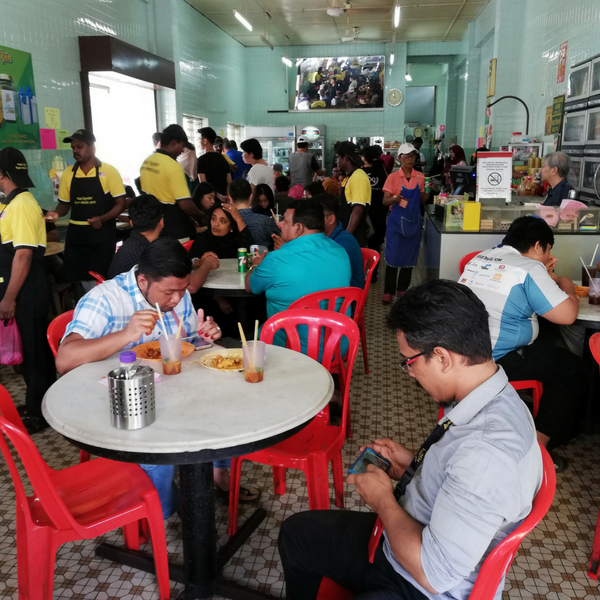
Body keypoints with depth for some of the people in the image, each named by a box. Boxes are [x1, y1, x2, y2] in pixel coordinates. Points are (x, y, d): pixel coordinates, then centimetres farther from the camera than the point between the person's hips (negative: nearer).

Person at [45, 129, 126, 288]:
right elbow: (65, 203, 16)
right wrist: (56, 213, -6)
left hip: (101, 233, -4)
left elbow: (120, 203, -5)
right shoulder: (68, 173, 8)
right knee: (82, 279, 10)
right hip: (76, 234, 4)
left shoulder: (109, 171, -5)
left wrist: (102, 219, -21)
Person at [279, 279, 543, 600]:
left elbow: (433, 573, -29)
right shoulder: (489, 399, -9)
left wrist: (383, 499, -16)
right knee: (295, 532, 18)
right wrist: (415, 463, -2)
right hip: (404, 538, 8)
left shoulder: (488, 453, -36)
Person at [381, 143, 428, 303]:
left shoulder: (420, 177, 4)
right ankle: (388, 292, 5)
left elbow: (422, 201, 11)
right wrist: (395, 198, -28)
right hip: (396, 222, -4)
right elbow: (385, 202, -8)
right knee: (393, 257, -4)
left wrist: (428, 191, -8)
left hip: (414, 222, 4)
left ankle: (402, 289, 22)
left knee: (410, 257, 9)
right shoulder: (393, 177, -7)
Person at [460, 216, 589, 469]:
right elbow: (567, 314, -13)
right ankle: (538, 444, 6)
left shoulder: (481, 257, 12)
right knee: (575, 370, 5)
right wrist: (566, 284, 7)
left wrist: (542, 273, 25)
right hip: (496, 360, -9)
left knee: (544, 343, 29)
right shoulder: (529, 268, -12)